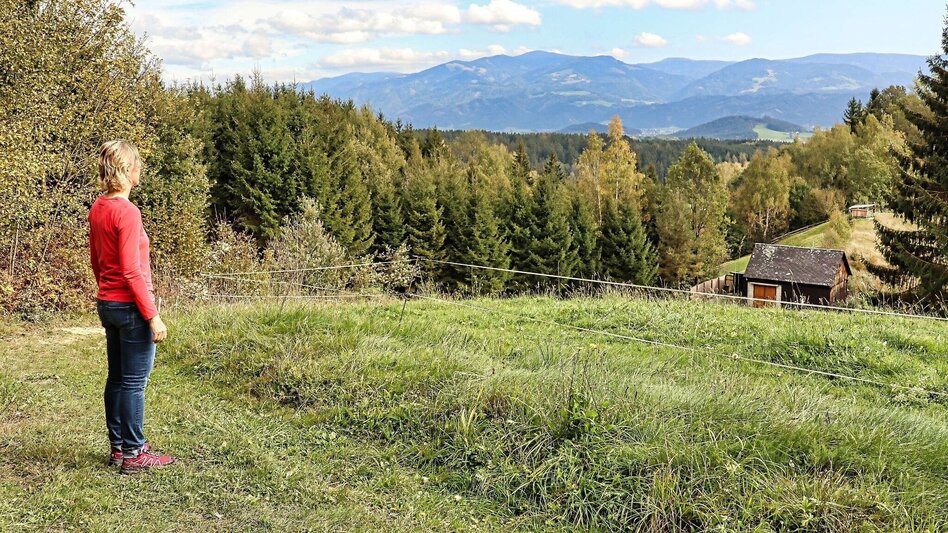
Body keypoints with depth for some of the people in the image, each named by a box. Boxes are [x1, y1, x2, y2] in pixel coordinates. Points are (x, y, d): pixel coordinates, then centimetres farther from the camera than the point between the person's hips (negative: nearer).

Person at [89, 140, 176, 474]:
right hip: (131, 307, -9)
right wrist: (153, 316, -17)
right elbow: (131, 271, -20)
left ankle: (118, 447, 25)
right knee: (134, 382, 0)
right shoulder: (127, 212, -18)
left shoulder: (97, 209, 8)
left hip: (107, 304, 9)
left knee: (116, 378, 15)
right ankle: (133, 455, 8)